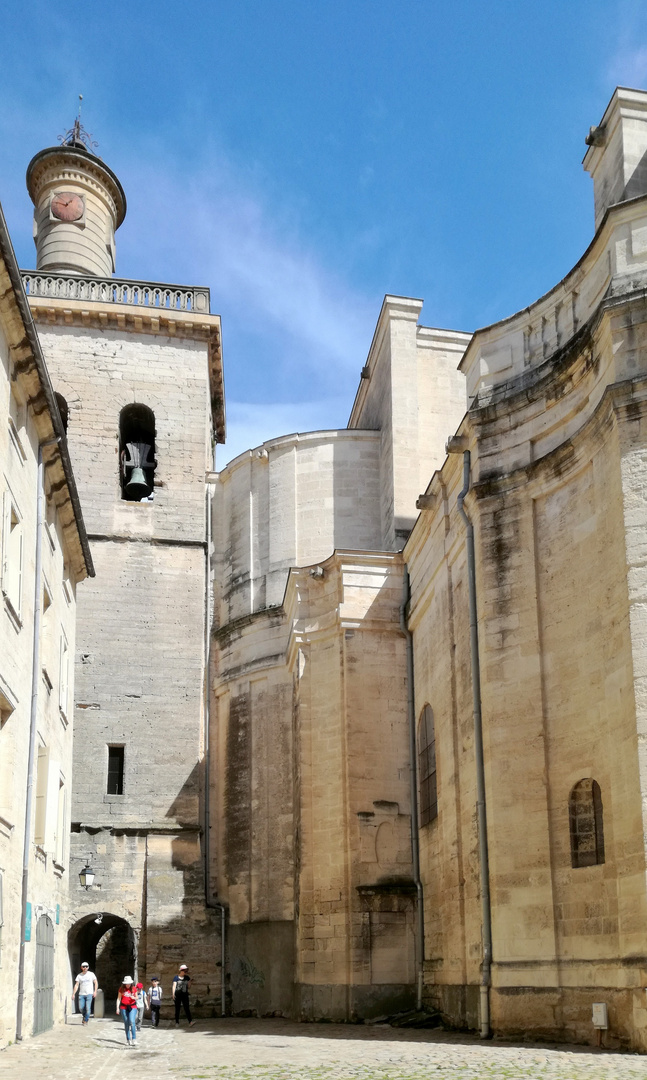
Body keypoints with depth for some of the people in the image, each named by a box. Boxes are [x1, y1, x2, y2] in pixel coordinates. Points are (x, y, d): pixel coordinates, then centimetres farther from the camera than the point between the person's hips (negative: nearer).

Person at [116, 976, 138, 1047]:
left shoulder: (133, 989, 1)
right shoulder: (121, 989, 0)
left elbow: (136, 998, 11)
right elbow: (118, 998, 5)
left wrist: (134, 998, -12)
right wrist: (117, 1008, -2)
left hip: (132, 1007, -1)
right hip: (123, 1007, 1)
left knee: (132, 1022, -18)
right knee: (126, 1024, 6)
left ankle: (134, 1039, -18)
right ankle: (128, 1039, 15)